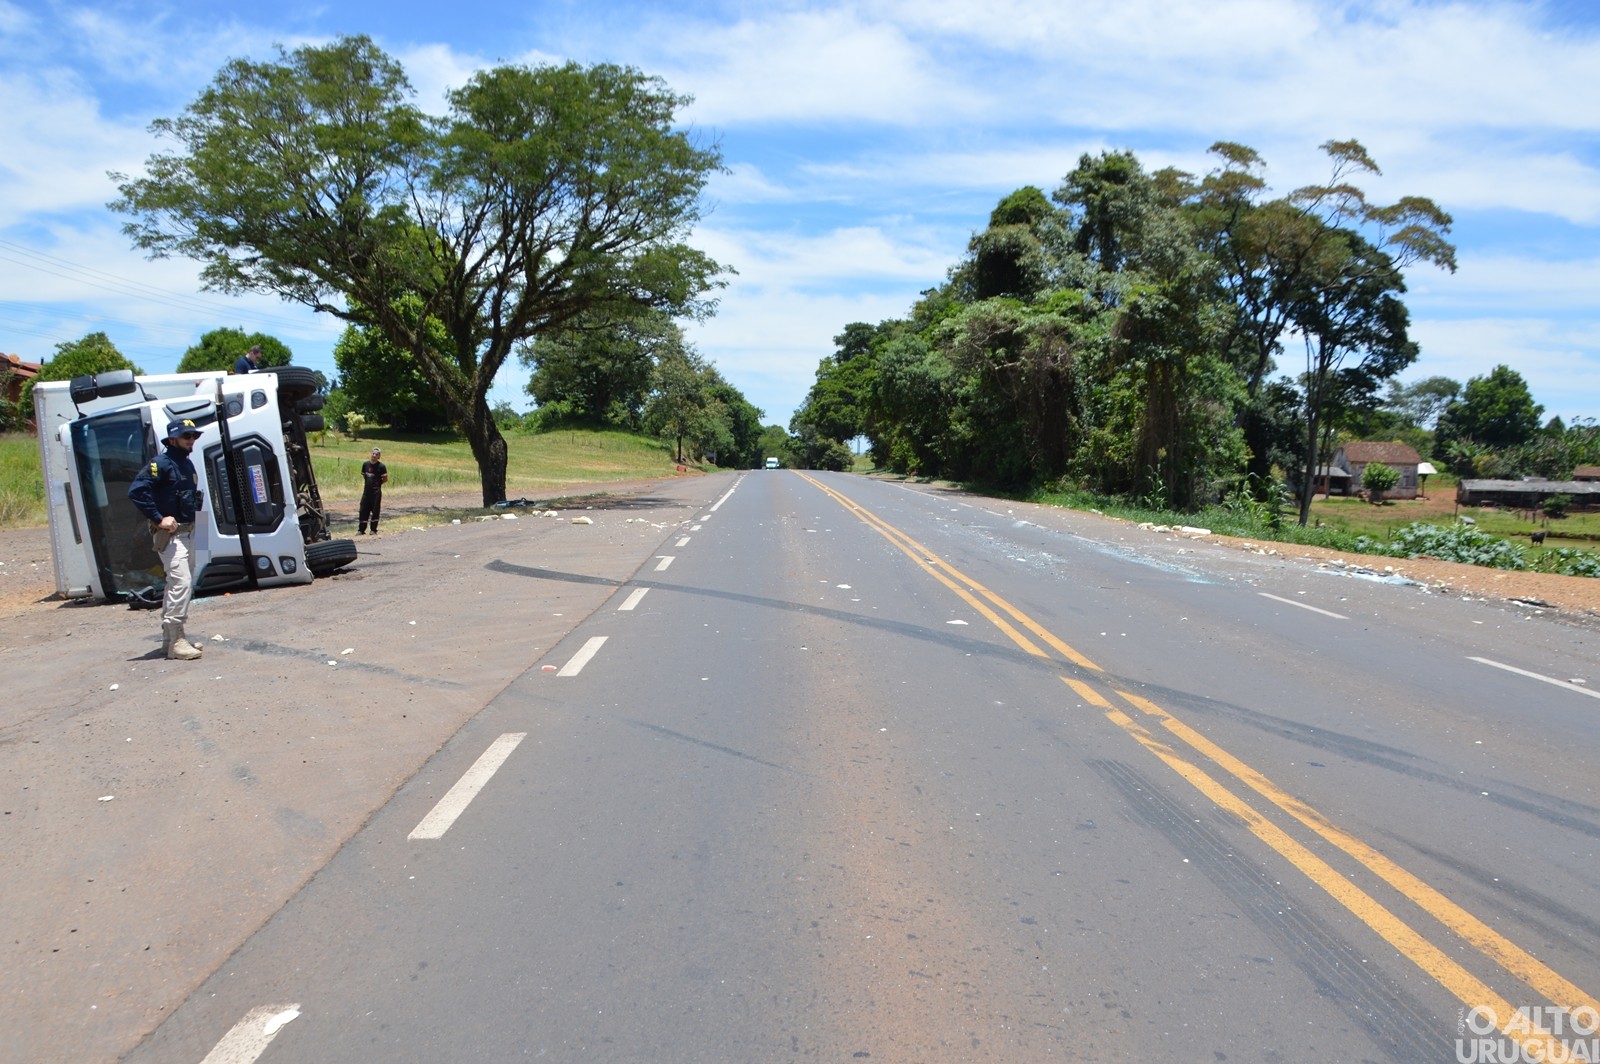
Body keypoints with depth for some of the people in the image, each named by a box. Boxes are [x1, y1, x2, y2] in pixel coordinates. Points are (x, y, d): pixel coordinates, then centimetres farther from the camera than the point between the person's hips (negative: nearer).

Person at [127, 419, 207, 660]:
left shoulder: (188, 464, 13)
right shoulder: (161, 464, -13)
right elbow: (136, 490, -23)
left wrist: (196, 498, 7)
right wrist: (158, 518, -21)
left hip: (187, 532, 10)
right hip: (169, 534, -10)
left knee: (180, 584, 15)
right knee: (181, 582, -15)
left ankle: (170, 638, 25)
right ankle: (175, 642, -12)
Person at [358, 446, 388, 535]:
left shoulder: (381, 466, -7)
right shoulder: (365, 464, 5)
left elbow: (385, 479, -3)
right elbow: (363, 475, 19)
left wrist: (377, 484, 0)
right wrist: (366, 483, 8)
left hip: (376, 492, -4)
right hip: (366, 491, 4)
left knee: (375, 511, 2)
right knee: (363, 510, 5)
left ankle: (374, 530, 12)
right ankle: (361, 530, 13)